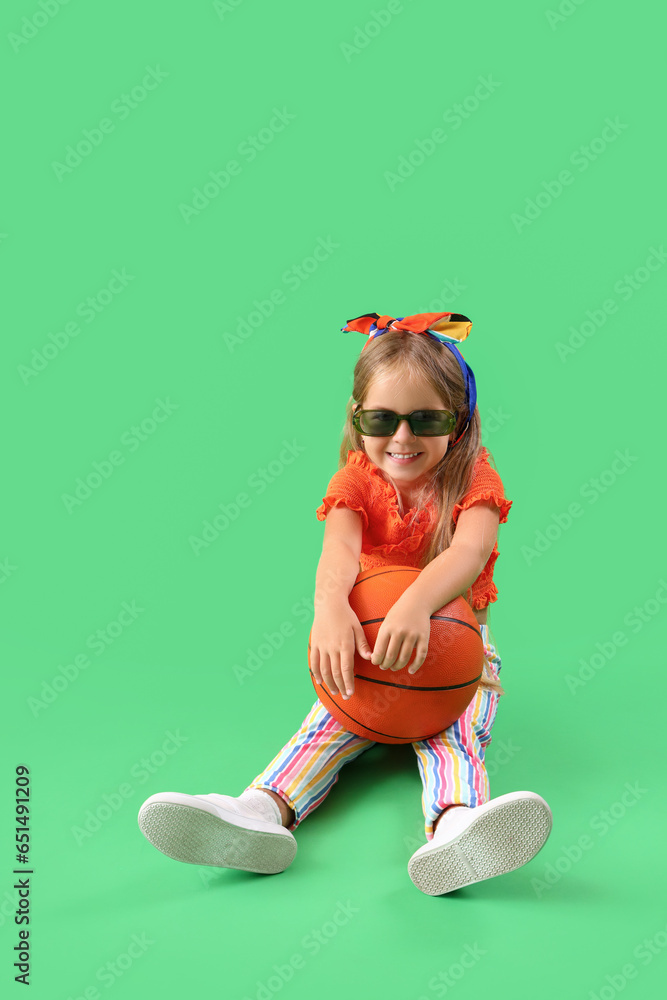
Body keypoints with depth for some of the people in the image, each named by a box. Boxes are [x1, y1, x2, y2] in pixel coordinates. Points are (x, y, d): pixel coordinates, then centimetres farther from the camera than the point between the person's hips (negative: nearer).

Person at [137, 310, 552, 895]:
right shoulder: (357, 478, -3)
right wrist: (330, 605, -50)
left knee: (455, 729, -30)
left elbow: (470, 548, -30)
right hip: (368, 649, 2)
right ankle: (264, 811, -46)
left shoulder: (473, 474, -8)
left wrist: (417, 603, -53)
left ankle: (455, 825, -56)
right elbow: (340, 545, -25)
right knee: (335, 717, -24)